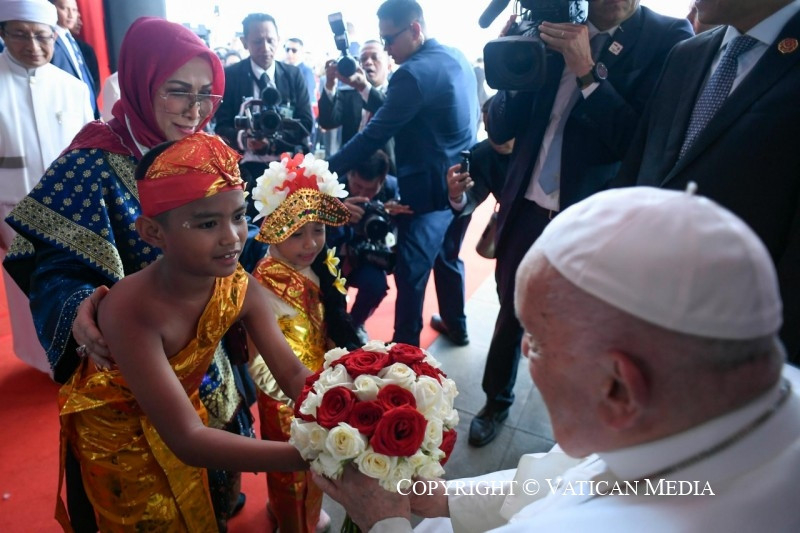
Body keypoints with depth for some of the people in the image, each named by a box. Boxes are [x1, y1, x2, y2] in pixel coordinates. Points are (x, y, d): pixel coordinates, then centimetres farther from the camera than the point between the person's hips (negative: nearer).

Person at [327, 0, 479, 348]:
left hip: (430, 188, -10)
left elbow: (374, 136, -21)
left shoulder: (413, 72, -20)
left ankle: (405, 346, 13)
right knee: (447, 257, 23)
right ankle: (456, 324, 39)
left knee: (411, 271, 1)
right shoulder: (456, 57, 8)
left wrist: (325, 171, -16)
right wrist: (369, 92, 12)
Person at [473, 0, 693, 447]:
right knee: (511, 313, 18)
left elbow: (642, 142, -17)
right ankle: (497, 402, 43)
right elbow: (500, 127, 0)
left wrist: (586, 69, -24)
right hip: (528, 208, 3)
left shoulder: (668, 38, -7)